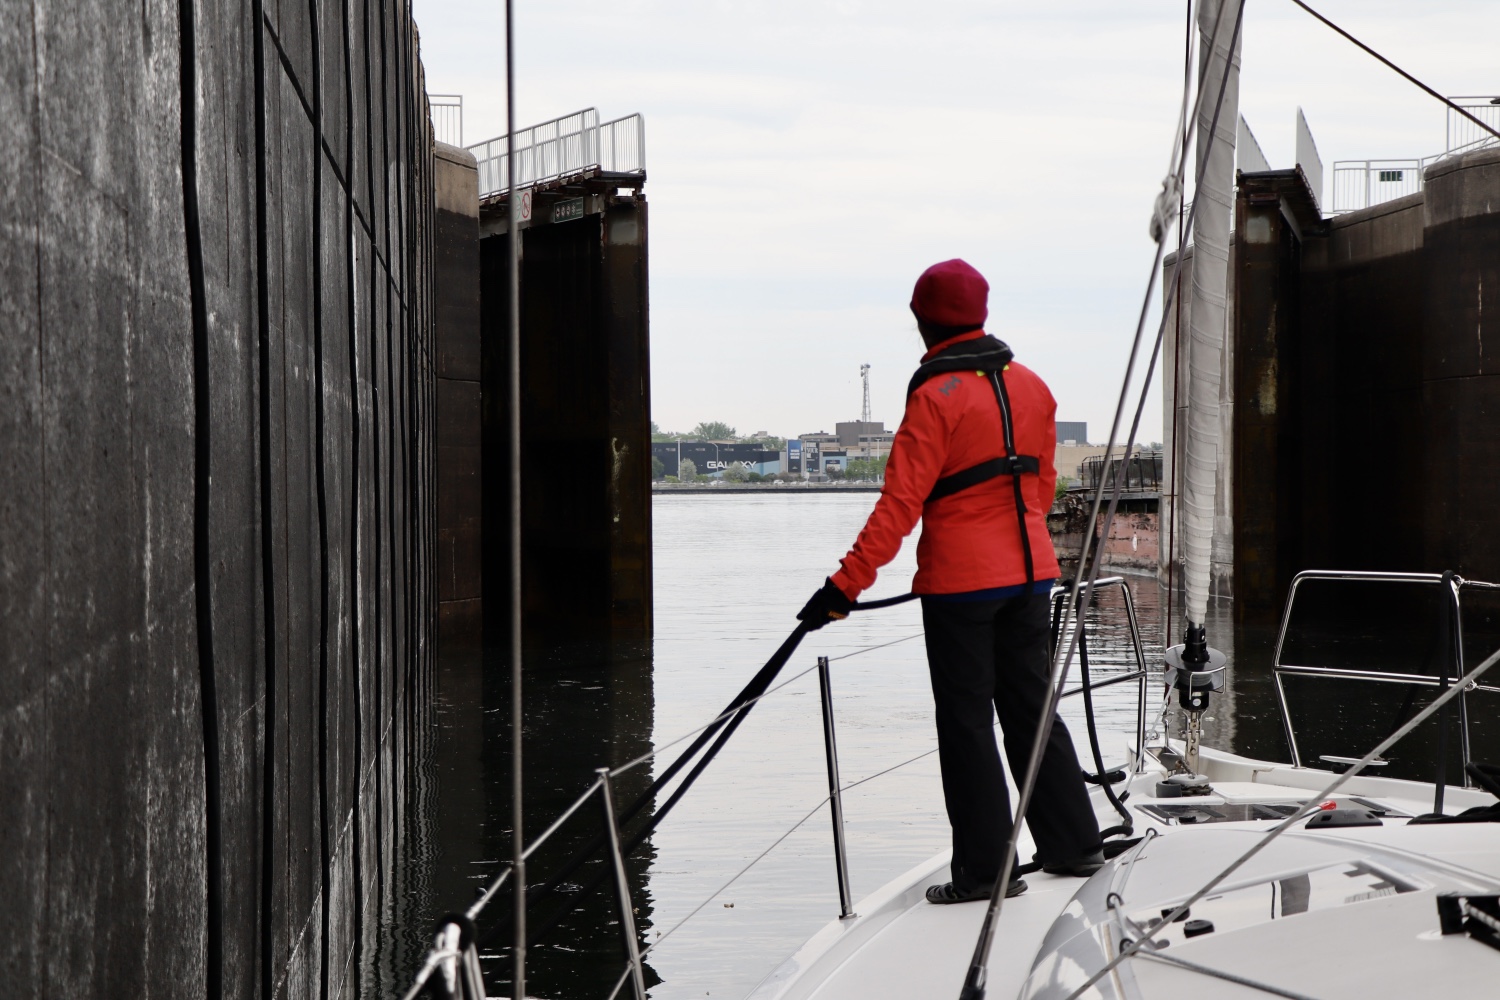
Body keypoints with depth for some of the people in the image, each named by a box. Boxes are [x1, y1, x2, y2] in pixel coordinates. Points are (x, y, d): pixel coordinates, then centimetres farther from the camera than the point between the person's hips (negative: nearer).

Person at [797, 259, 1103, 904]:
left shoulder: (936, 397, -13)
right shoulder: (1031, 386, 7)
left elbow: (901, 502, -18)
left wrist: (846, 585, -17)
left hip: (960, 583, -6)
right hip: (1032, 572, 7)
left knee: (966, 722, 1)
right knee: (1032, 707, 16)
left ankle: (984, 869, 4)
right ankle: (1074, 845, 21)